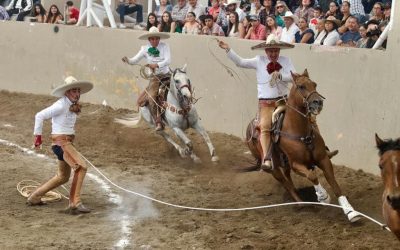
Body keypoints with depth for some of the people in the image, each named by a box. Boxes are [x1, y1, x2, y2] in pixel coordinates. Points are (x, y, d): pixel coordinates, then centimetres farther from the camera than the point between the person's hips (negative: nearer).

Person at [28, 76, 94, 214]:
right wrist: (38, 135, -10)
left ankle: (34, 197, 28)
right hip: (61, 142, -10)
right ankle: (75, 203, -21)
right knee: (81, 167, -20)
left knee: (63, 177, 18)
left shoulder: (73, 106, 10)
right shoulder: (61, 105, -16)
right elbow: (40, 116, -15)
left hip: (67, 142, 10)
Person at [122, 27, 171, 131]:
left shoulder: (164, 46, -2)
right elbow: (135, 60, 1)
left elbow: (168, 60, -13)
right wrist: (127, 60, -21)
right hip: (155, 77, -1)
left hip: (166, 75, 1)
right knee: (151, 97, -21)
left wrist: (157, 65, -29)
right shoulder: (145, 49, 1)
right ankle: (158, 123, -19)